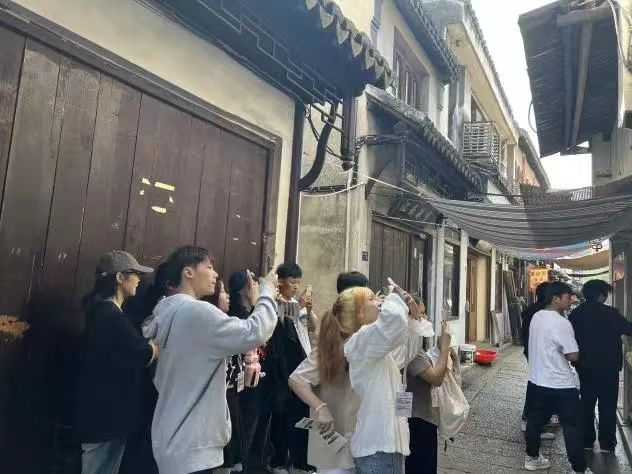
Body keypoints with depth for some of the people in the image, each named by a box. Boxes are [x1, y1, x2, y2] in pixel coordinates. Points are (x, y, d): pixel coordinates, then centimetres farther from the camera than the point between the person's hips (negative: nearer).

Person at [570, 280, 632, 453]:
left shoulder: (575, 314, 1)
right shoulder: (610, 313, -15)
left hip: (585, 367, 5)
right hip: (607, 367, -4)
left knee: (586, 404, 13)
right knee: (607, 406, 8)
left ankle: (586, 441, 19)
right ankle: (607, 443, 14)